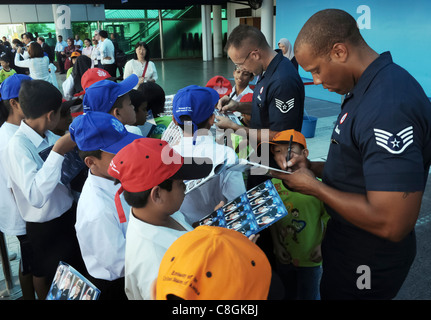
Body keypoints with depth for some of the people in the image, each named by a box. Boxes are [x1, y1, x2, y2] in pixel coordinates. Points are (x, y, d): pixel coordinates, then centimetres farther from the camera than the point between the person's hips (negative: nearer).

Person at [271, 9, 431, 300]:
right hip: (347, 242, 9)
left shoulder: (388, 107, -31)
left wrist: (314, 186, -21)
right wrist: (313, 167, -1)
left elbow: (392, 224, -32)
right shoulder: (368, 88, 1)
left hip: (366, 264, -8)